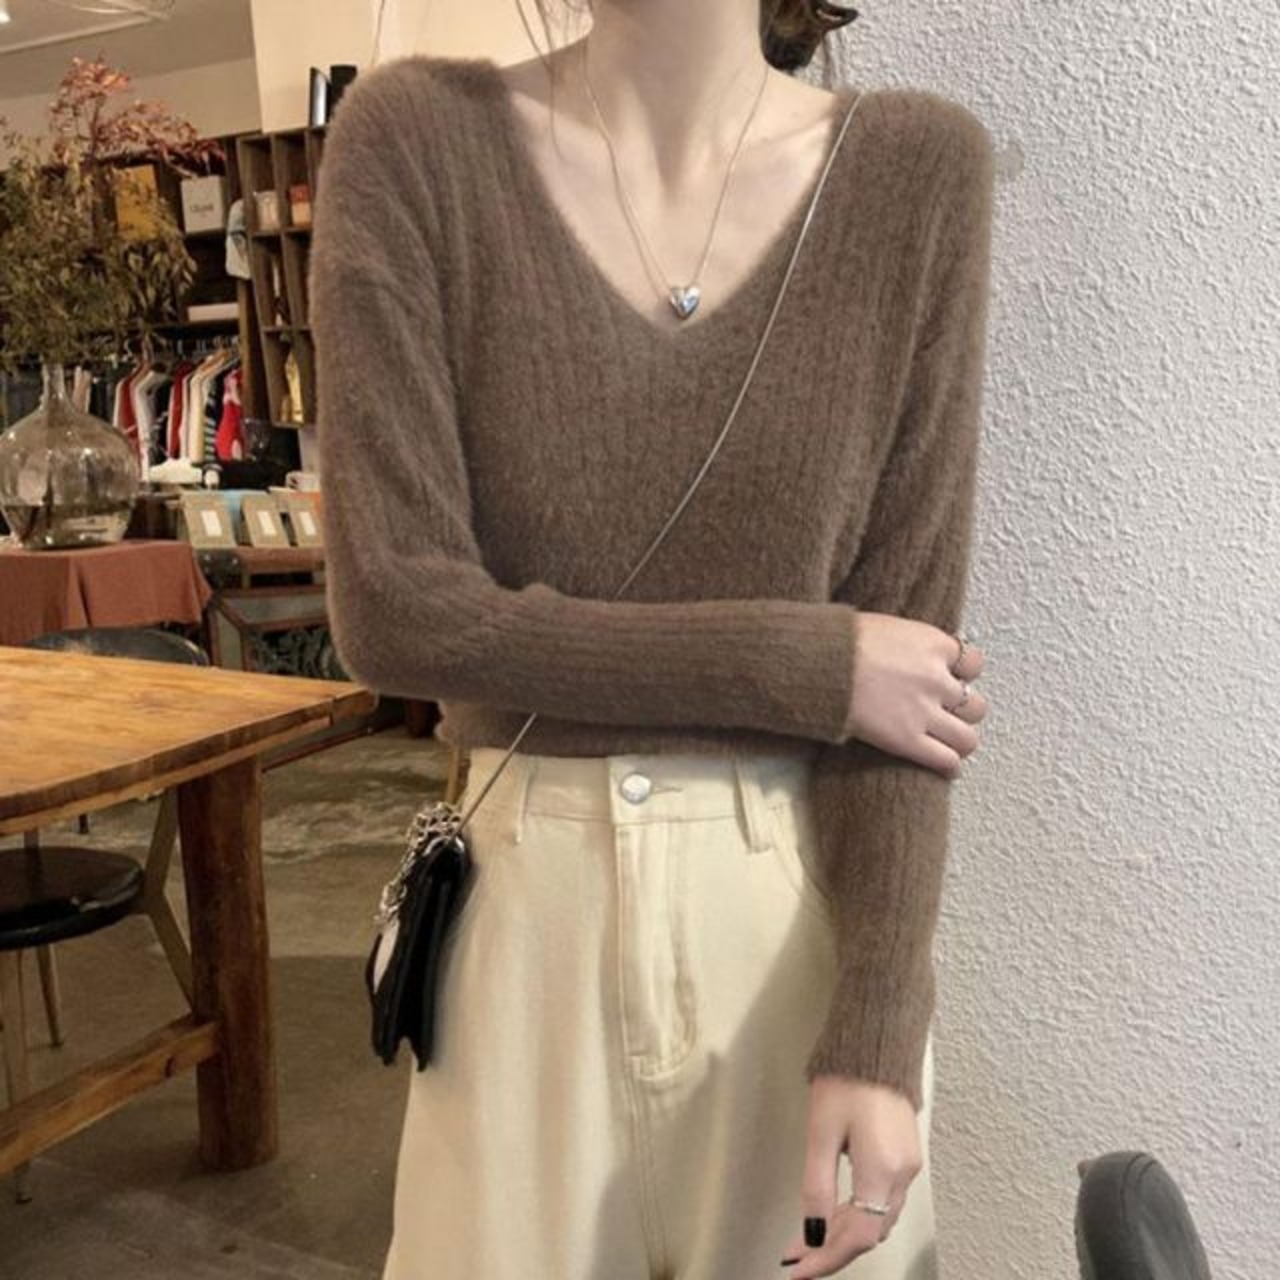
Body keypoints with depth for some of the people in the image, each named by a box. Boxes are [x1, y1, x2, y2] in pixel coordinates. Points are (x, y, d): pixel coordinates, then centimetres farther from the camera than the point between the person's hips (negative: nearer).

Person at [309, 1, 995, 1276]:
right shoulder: (413, 137, -7)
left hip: (814, 907, 1)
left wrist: (877, 1034, -13)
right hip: (533, 911, 0)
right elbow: (393, 611, -13)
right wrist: (806, 666, -14)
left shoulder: (917, 165, -4)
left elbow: (907, 628, -7)